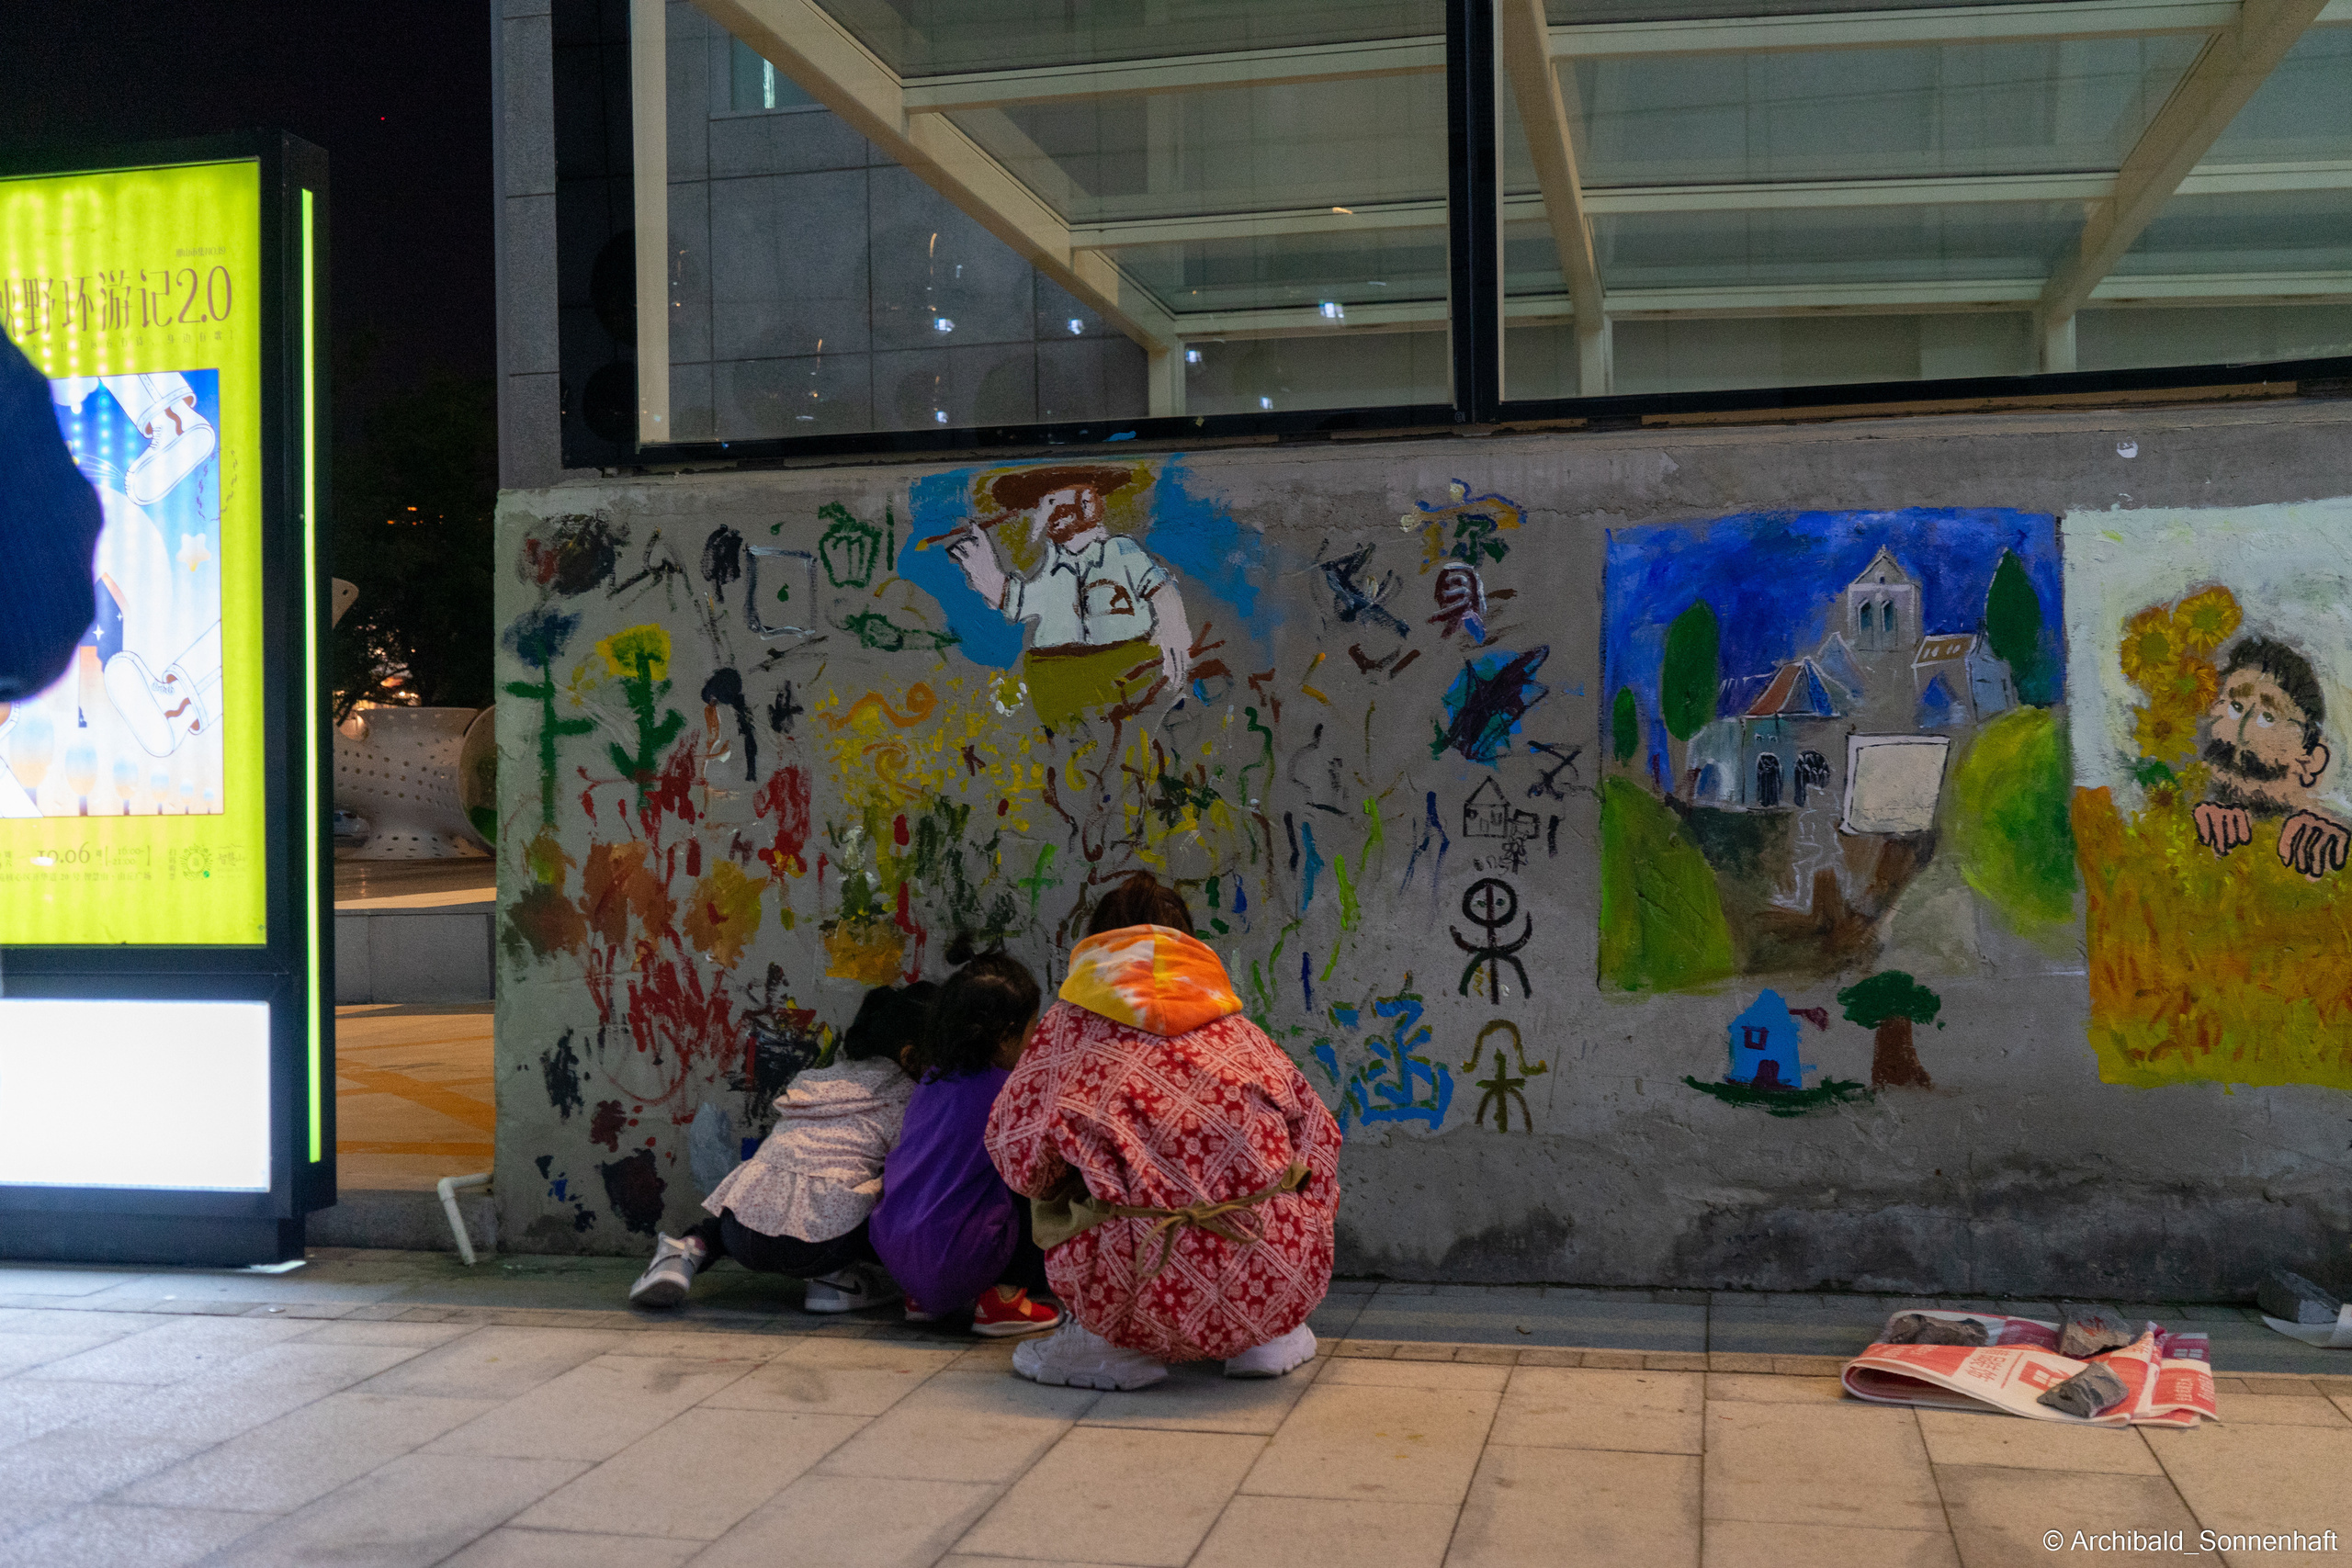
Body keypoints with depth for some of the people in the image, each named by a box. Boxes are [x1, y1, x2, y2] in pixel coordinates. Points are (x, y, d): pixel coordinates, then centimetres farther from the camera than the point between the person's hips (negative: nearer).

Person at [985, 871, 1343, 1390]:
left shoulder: (1072, 1023, 13)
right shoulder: (1238, 1031, 20)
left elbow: (1016, 1151, 7)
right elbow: (1318, 1136, 20)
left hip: (1152, 1291, -2)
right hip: (1279, 1286, 3)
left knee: (1057, 1194, 27)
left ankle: (1112, 1348, 15)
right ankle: (1266, 1340, 25)